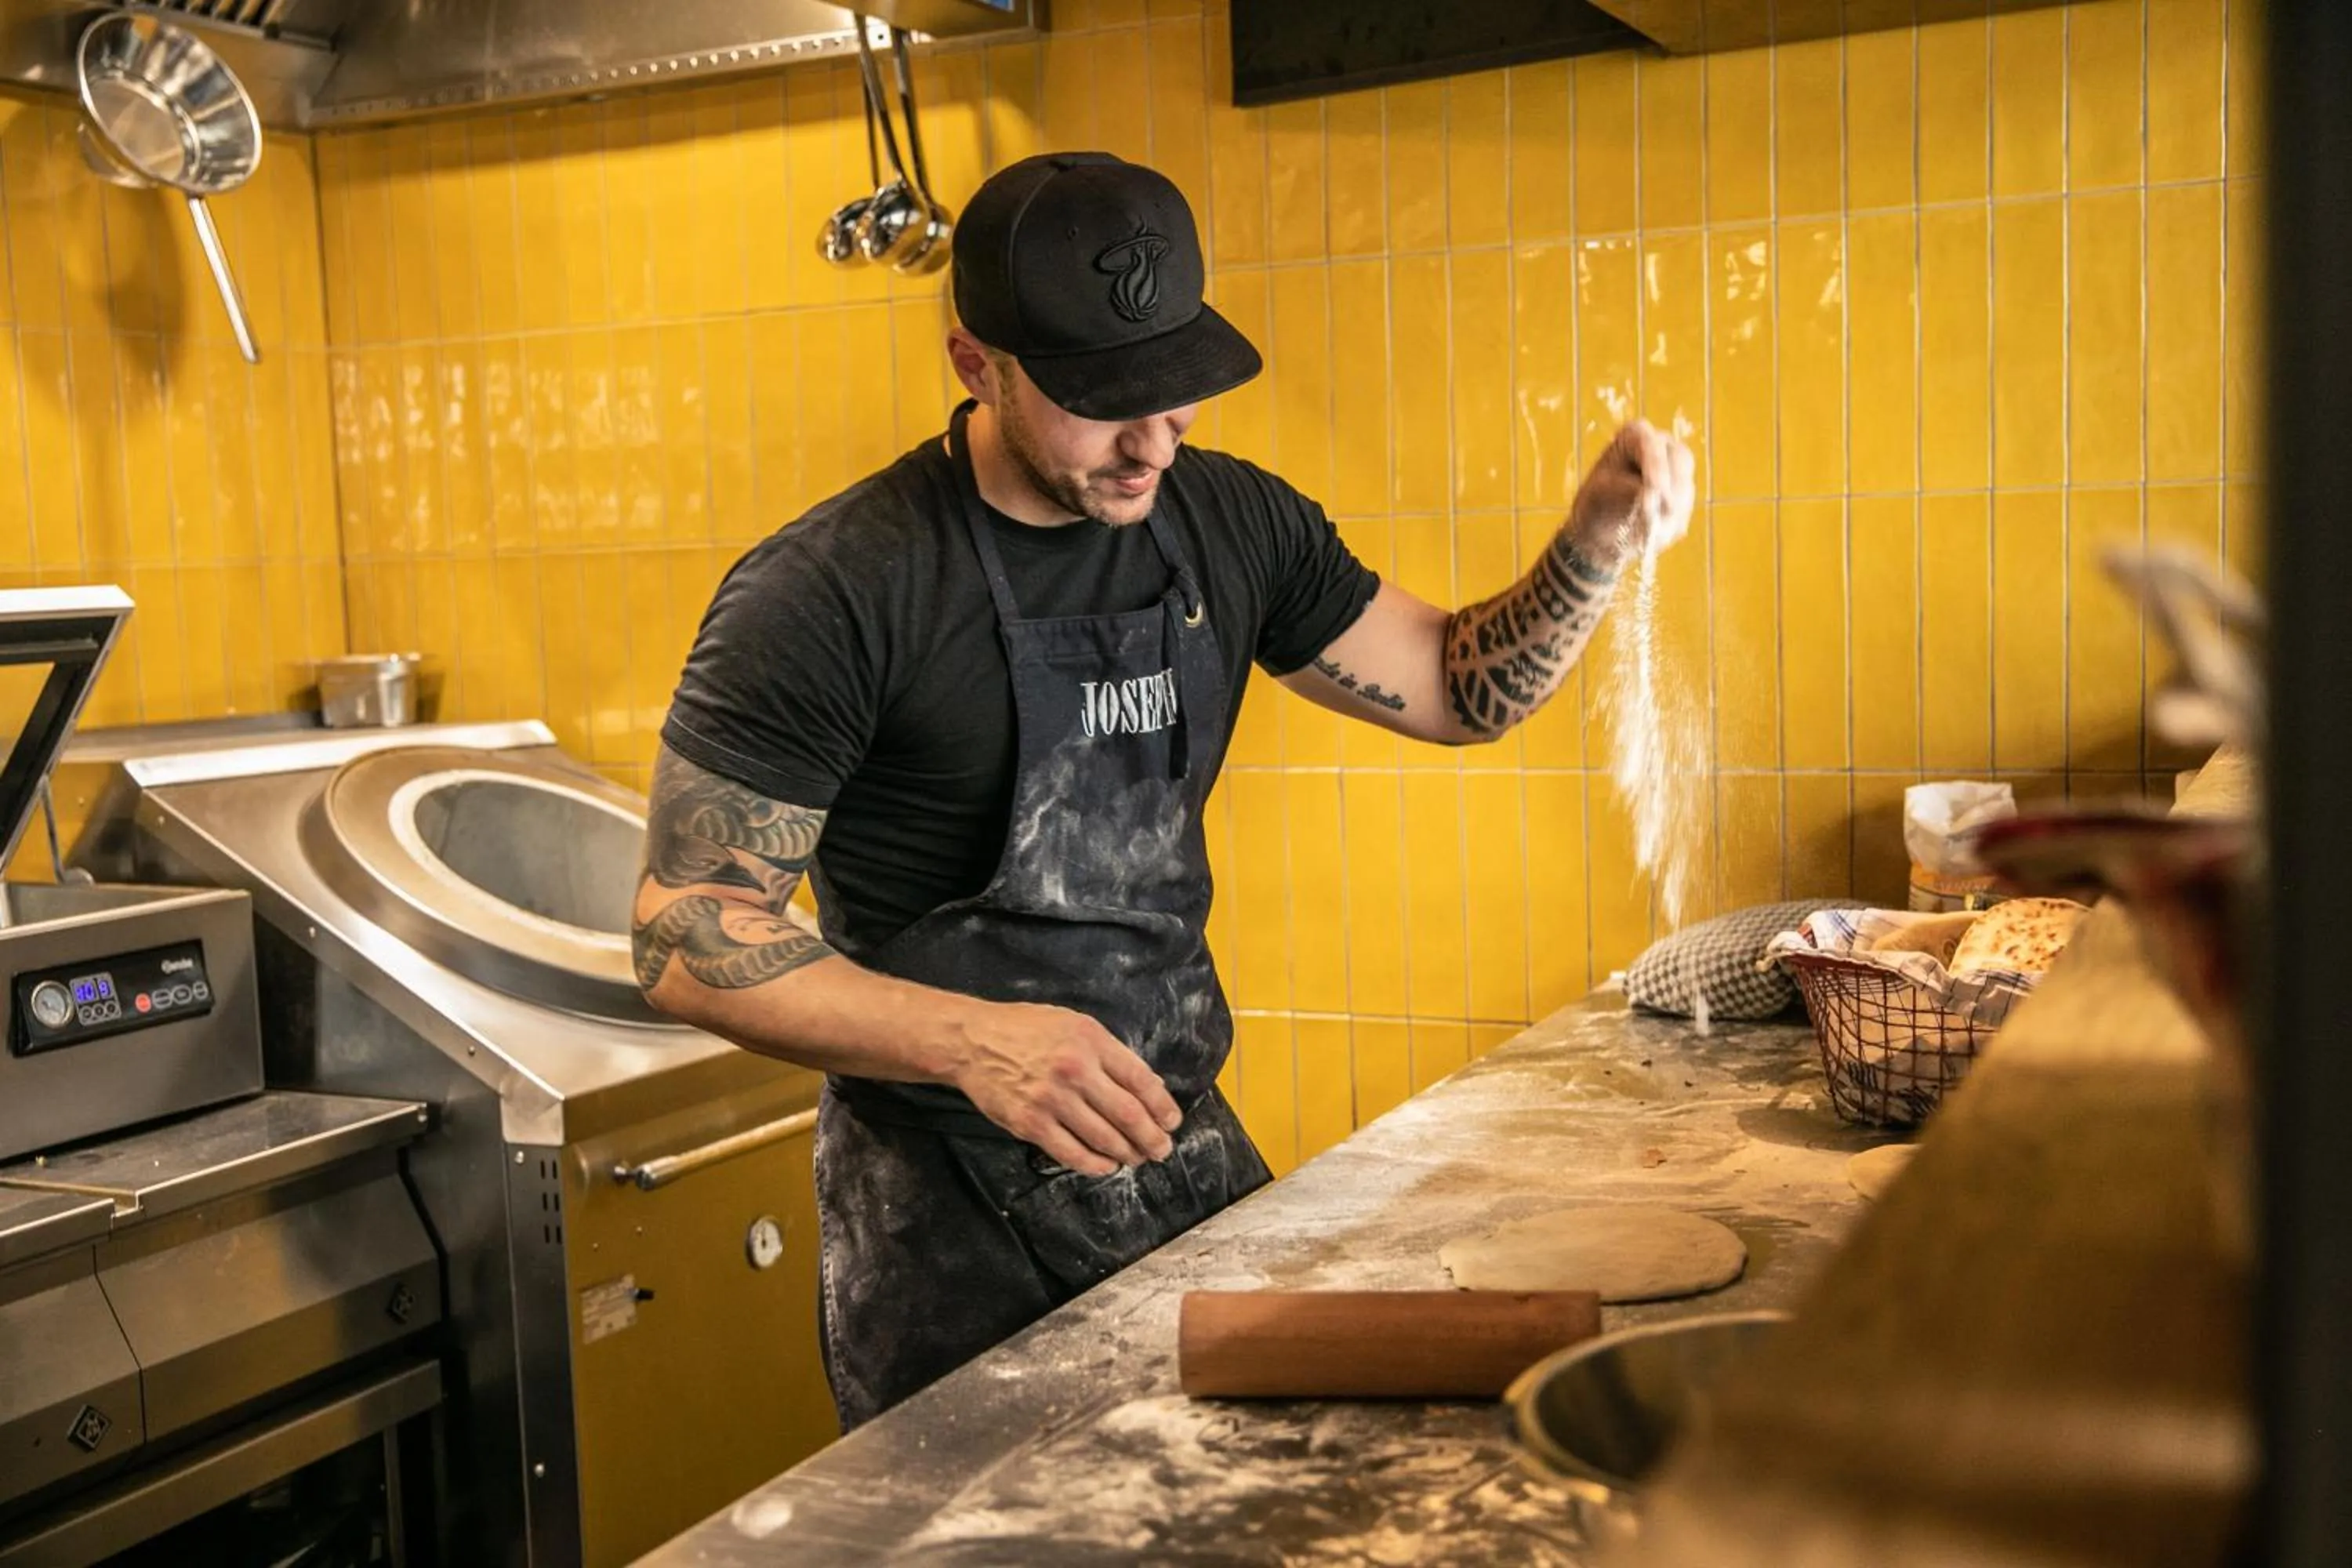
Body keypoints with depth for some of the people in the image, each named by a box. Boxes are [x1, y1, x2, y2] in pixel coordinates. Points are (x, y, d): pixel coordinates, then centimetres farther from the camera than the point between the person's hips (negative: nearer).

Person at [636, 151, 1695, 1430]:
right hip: (954, 1218, -5)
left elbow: (1457, 689, 10)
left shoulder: (1227, 523, 1)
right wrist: (975, 1043, -30)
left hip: (1188, 1152, 6)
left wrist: (1596, 545, -9)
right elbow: (689, 936, -17)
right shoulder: (830, 593, -19)